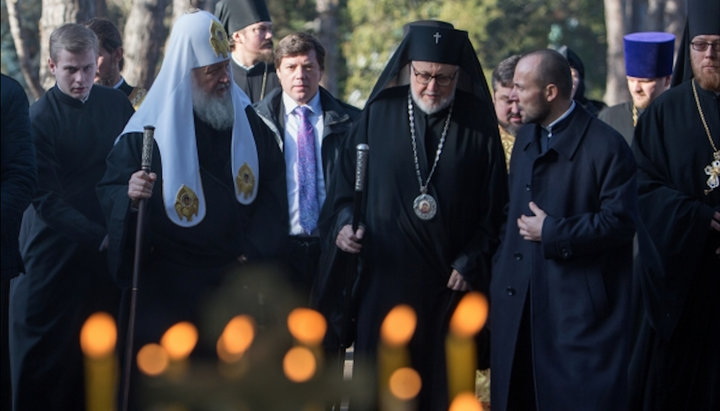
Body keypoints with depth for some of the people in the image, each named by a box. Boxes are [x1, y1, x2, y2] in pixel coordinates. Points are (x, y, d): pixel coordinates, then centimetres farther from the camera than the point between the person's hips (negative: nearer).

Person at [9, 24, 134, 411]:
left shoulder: (116, 104, 5)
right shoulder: (39, 118, -8)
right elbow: (47, 201, -12)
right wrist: (99, 236, -22)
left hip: (107, 249, 4)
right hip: (56, 254, -4)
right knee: (45, 361, -1)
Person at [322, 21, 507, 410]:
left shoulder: (479, 123, 2)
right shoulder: (379, 113, 3)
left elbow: (495, 204, 3)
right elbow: (347, 178, 9)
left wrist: (471, 262, -5)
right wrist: (343, 222, -8)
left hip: (453, 282, 0)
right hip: (386, 277, 0)